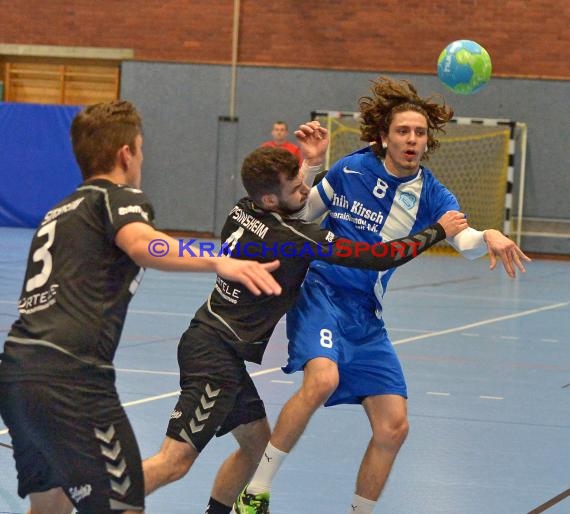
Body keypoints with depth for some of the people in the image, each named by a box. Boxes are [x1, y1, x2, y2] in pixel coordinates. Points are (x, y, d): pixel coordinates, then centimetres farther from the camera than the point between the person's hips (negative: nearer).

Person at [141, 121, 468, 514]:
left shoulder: (243, 212, 4)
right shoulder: (293, 238, -18)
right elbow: (379, 257, -15)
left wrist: (310, 163, 20)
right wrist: (438, 231, -2)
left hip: (211, 343, 10)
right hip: (215, 353, -10)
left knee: (256, 442, 19)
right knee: (176, 461, -13)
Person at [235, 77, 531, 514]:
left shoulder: (429, 195, -1)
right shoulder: (352, 169, -2)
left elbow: (463, 238, -21)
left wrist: (488, 237, -43)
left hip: (366, 315, 4)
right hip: (321, 292, -4)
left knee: (394, 427, -2)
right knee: (322, 378, -32)